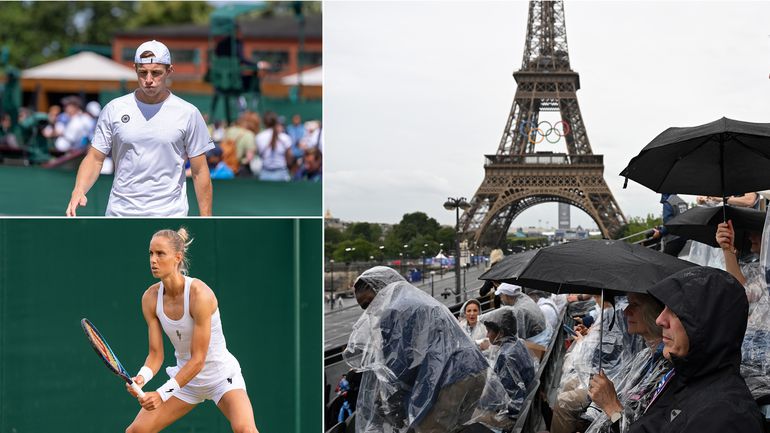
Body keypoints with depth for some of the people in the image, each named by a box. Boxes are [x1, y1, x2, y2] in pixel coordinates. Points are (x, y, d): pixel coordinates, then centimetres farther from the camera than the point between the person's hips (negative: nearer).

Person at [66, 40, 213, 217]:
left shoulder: (189, 114, 0)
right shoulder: (113, 109, 3)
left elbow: (200, 171, 2)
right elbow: (95, 158, 4)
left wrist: (206, 220, -2)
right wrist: (78, 191, -14)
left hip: (170, 216, -1)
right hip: (120, 213, 2)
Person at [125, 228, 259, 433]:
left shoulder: (199, 294, -27)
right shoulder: (150, 298, -10)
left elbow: (198, 359, -25)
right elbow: (155, 354, -7)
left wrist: (163, 393, -30)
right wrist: (141, 377, -28)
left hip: (222, 376, -6)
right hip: (185, 377, 6)